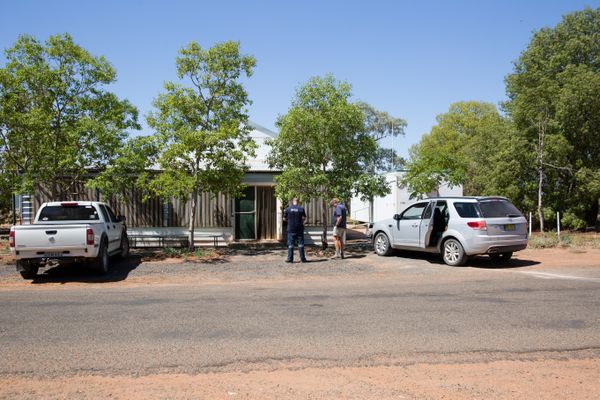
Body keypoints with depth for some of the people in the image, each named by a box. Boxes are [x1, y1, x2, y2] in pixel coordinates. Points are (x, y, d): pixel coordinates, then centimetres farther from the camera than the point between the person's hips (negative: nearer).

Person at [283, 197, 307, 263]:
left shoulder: (288, 209, -2)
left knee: (290, 244, 5)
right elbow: (304, 218, 4)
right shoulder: (301, 208, -4)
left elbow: (284, 219, 5)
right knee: (301, 244, 6)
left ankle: (290, 258, 3)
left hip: (291, 229, 0)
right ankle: (302, 258, 6)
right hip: (300, 229, 0)